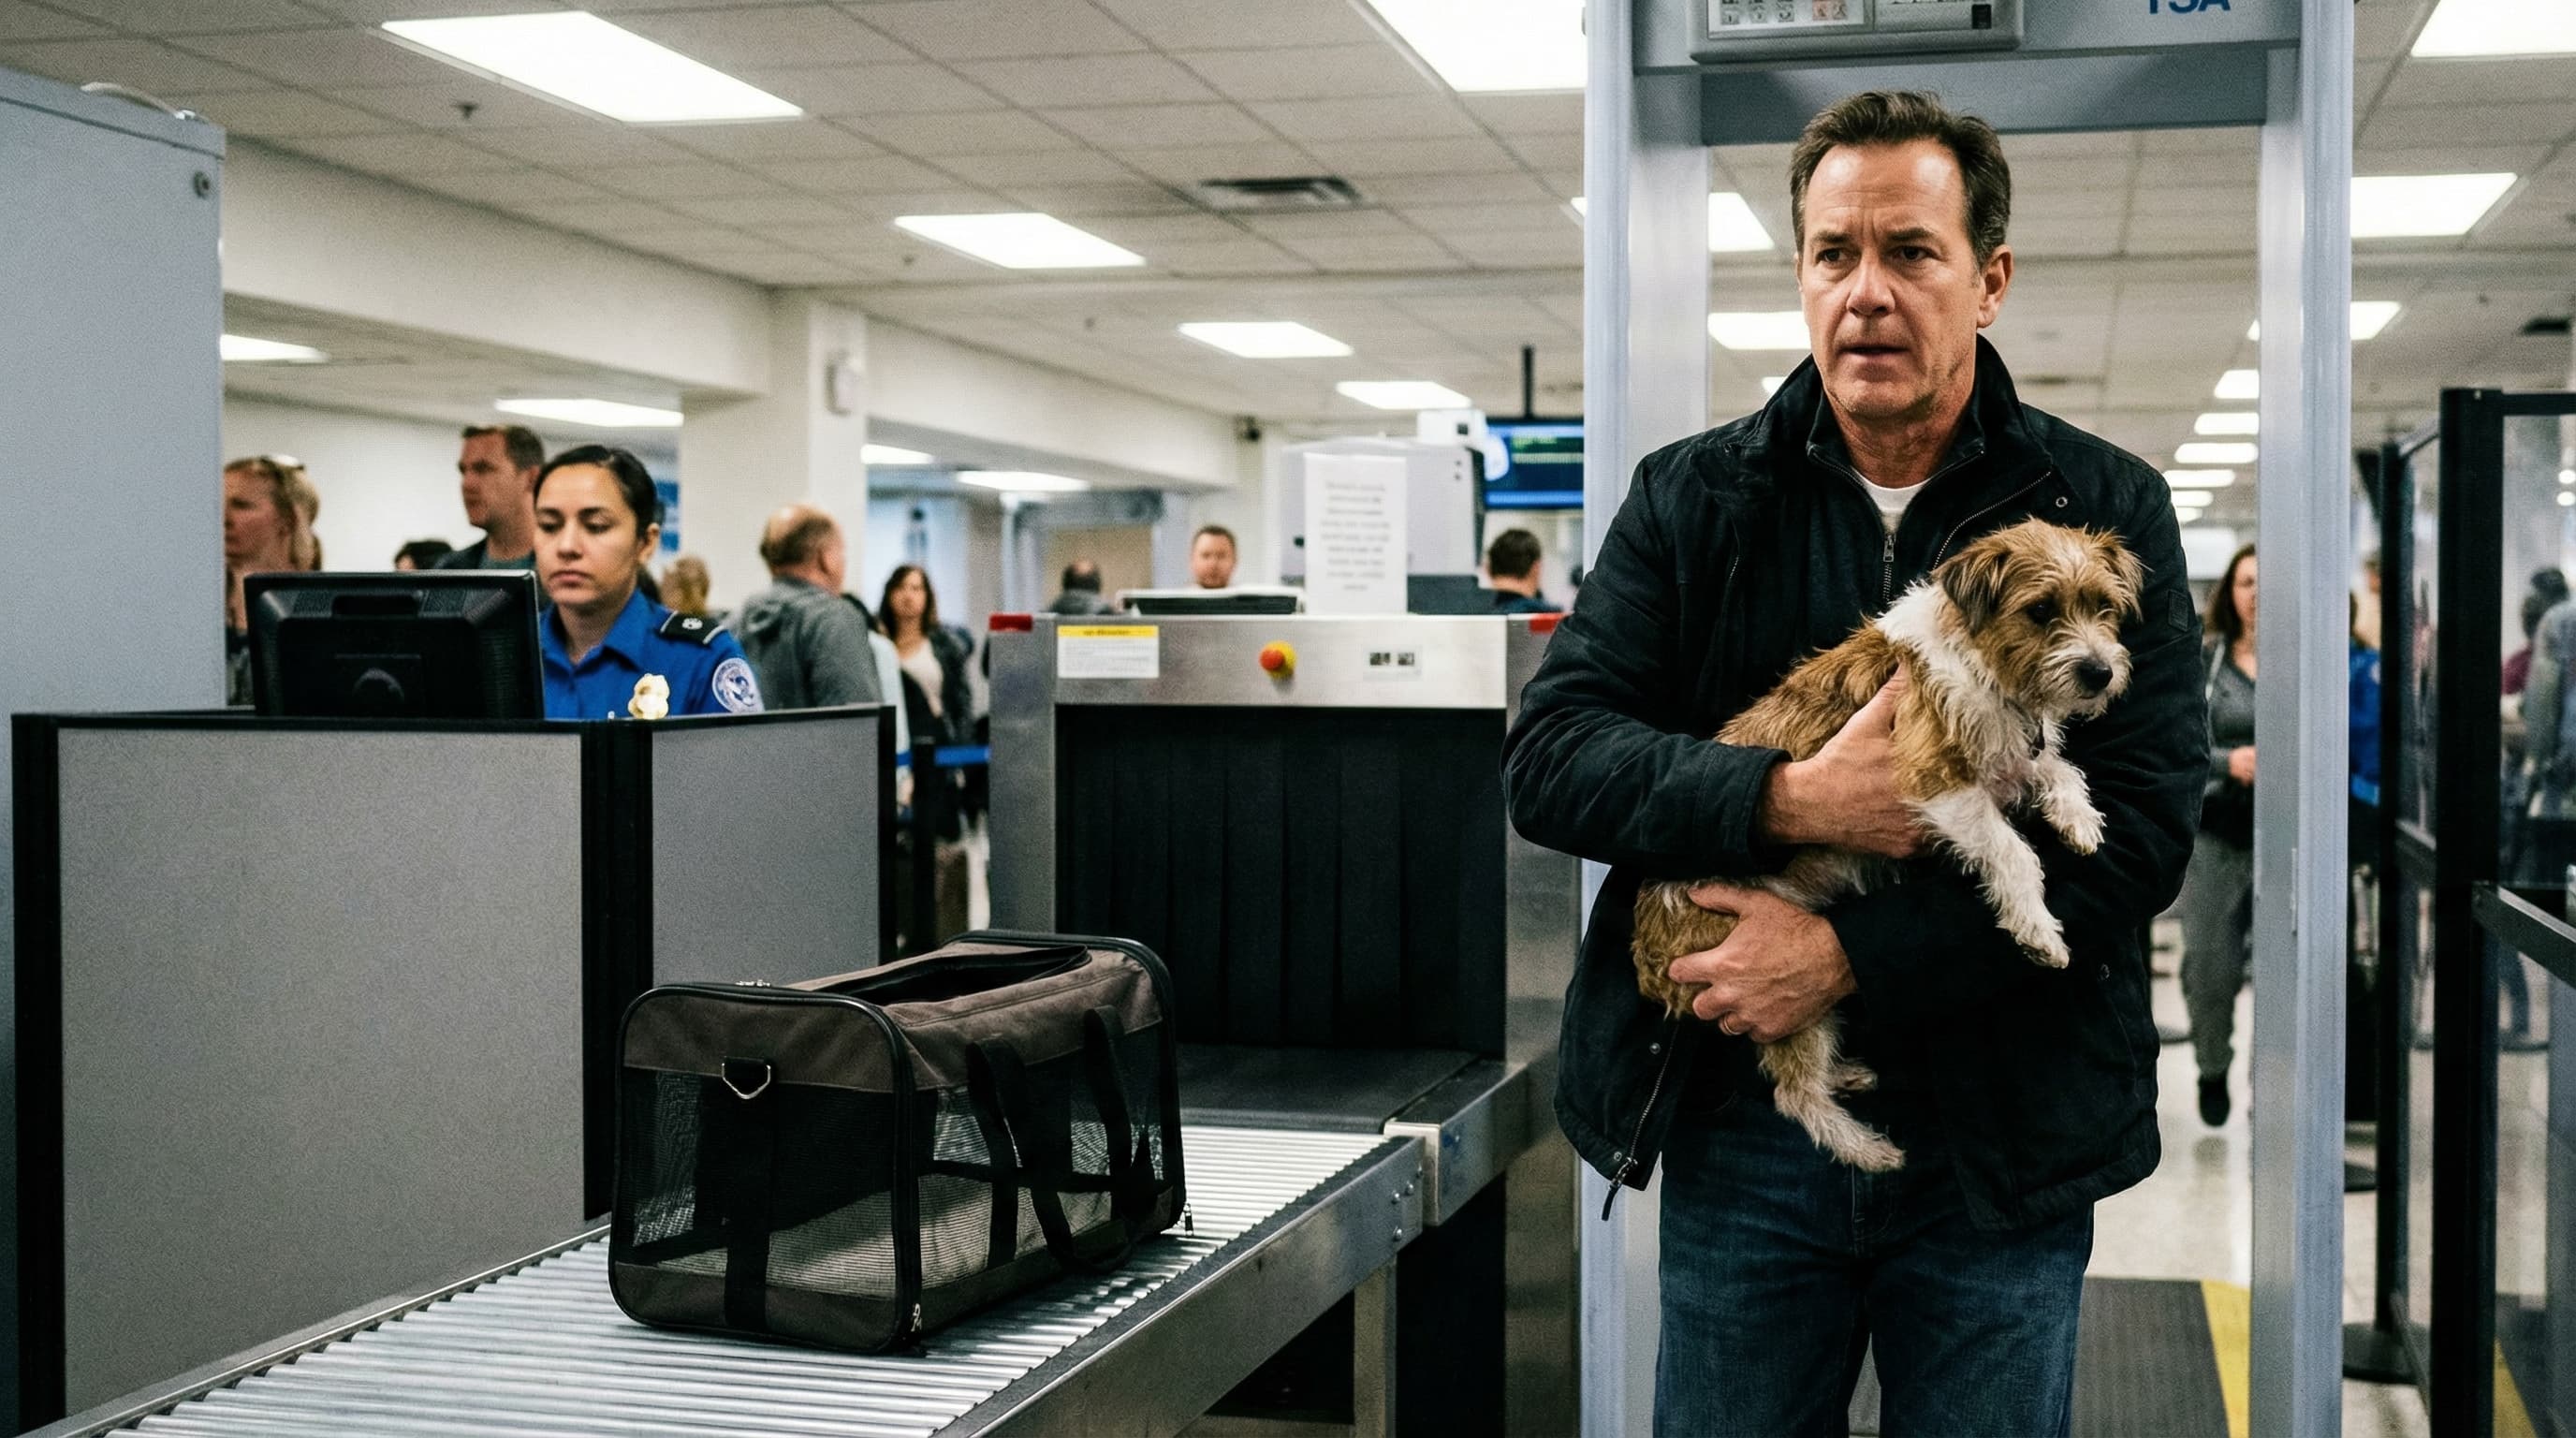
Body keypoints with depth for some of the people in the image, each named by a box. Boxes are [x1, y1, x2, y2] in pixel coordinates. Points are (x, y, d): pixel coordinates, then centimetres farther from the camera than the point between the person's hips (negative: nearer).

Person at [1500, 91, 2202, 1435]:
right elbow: (1547, 755, -5)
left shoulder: (2106, 512, -1)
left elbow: (2143, 822, -10)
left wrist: (1847, 957, -18)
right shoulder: (1691, 500, 4)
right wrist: (1795, 803, -21)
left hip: (2001, 1146, -1)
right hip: (1739, 1132, 1)